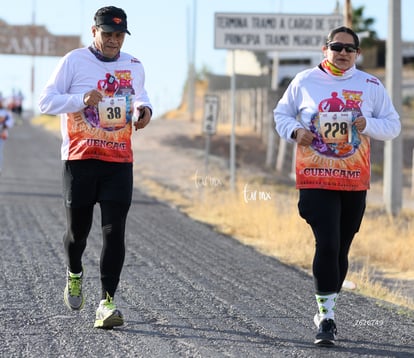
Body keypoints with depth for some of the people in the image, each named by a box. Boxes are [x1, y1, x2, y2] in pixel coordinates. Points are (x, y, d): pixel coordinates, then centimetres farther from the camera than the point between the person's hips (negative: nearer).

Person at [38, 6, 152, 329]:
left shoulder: (134, 66, 10)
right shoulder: (74, 61, -2)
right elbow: (46, 101, -4)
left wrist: (144, 109, 5)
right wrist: (82, 99, -20)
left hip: (119, 162, 2)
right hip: (79, 159, -2)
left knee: (114, 231, -8)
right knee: (78, 228, 5)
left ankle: (108, 302, -8)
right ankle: (74, 273, 38)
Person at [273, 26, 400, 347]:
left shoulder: (371, 86, 4)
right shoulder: (304, 81, 2)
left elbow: (393, 126, 8)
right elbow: (281, 114, 14)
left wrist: (368, 125, -12)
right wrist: (295, 131, -7)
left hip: (354, 182, 2)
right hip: (315, 180, -2)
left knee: (341, 250, 9)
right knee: (327, 245, -15)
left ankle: (326, 310, 26)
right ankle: (327, 315, -9)